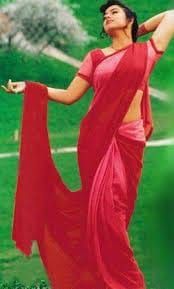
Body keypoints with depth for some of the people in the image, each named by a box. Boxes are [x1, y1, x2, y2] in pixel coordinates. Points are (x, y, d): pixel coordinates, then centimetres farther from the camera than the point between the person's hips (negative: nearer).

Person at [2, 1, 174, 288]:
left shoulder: (146, 51, 8)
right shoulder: (95, 57, 11)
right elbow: (69, 95, 8)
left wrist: (139, 30, 19)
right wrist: (28, 87, -1)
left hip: (128, 139, -2)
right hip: (95, 136, 2)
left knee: (112, 206, -8)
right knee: (100, 205, 1)